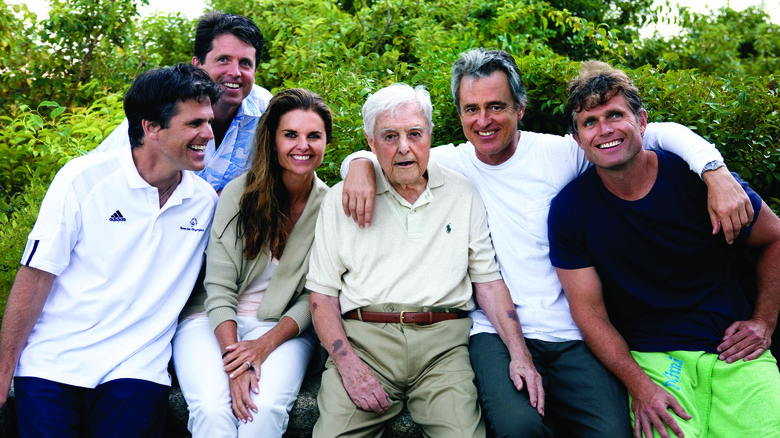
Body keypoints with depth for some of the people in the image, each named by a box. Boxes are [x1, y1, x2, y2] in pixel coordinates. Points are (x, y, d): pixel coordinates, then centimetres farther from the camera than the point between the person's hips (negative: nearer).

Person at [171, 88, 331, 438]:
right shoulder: (240, 192, -5)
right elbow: (218, 287, -9)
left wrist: (265, 344, -16)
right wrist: (233, 360, -22)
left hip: (282, 328, 1)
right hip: (215, 321, 0)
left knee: (266, 408, -30)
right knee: (213, 408, -29)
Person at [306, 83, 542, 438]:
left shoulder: (462, 193, 12)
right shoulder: (340, 199, 8)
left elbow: (488, 281, 12)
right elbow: (322, 293, 6)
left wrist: (519, 354, -2)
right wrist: (349, 365, -9)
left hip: (443, 344, 1)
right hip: (362, 339, 0)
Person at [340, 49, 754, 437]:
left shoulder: (560, 153, 1)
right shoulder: (448, 163, 5)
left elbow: (659, 132, 1)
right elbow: (375, 153, 13)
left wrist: (715, 172, -15)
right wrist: (360, 165, -11)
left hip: (572, 334, 1)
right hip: (496, 333, -1)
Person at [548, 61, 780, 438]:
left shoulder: (697, 177, -5)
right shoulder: (569, 209, -6)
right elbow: (590, 311, -4)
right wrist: (638, 385, -13)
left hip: (733, 350, 2)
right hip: (650, 357, -1)